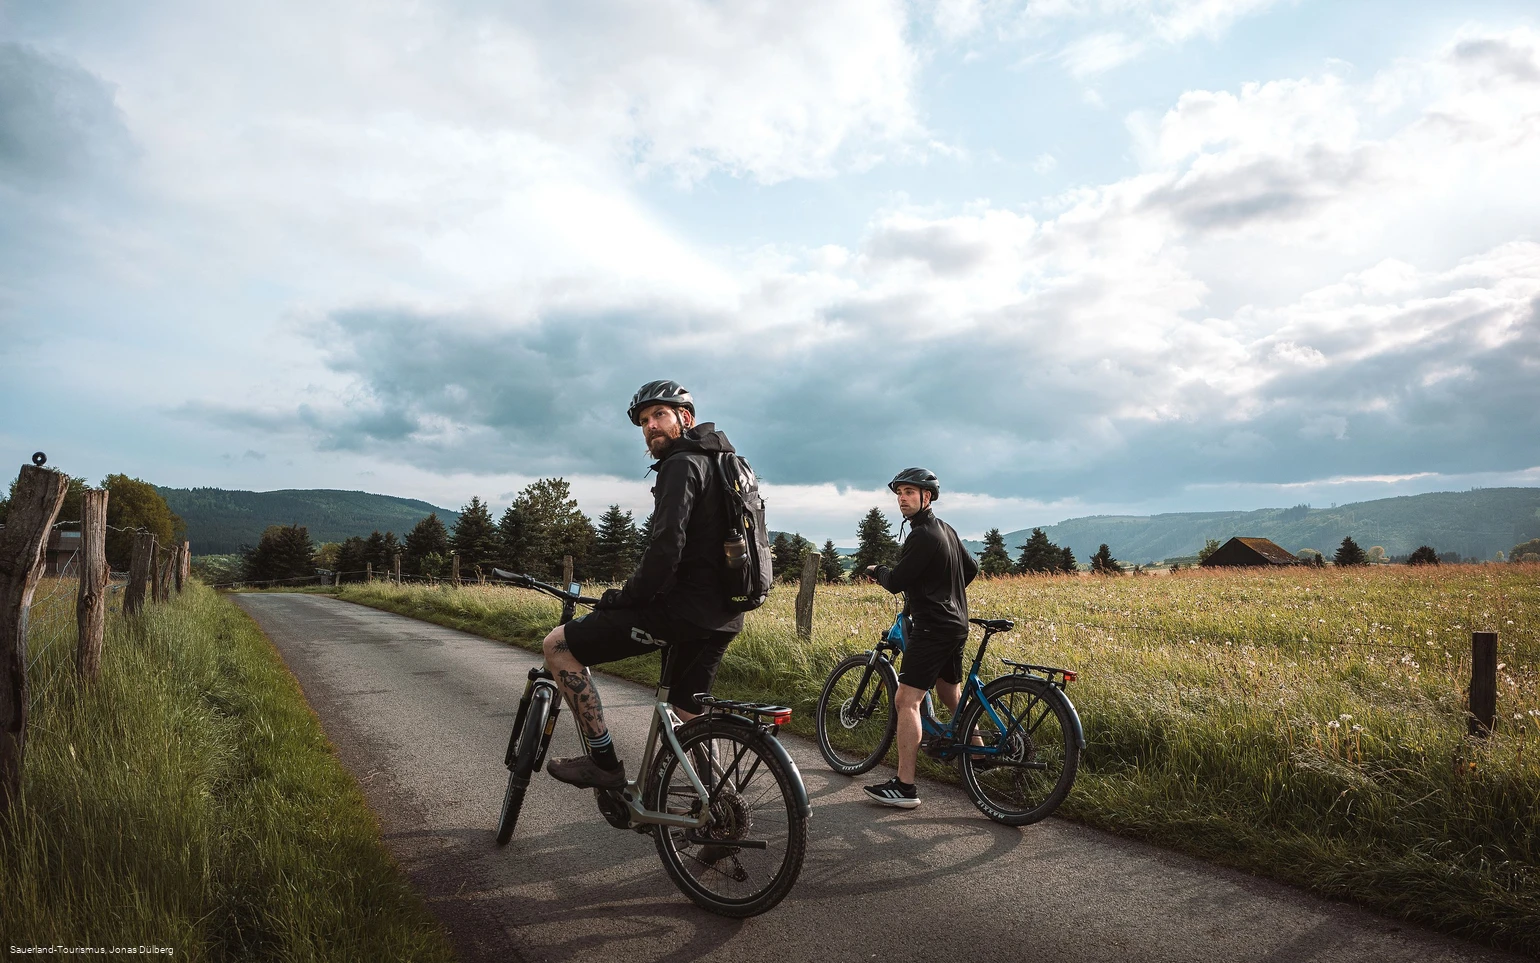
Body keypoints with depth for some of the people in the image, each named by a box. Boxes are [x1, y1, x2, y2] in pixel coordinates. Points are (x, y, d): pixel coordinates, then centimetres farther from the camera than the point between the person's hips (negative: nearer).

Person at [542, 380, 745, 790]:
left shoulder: (682, 464, -10)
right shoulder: (716, 463, 21)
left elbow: (667, 547, -23)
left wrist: (625, 598, -11)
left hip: (683, 609, -10)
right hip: (720, 616, 10)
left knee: (559, 645, -4)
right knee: (688, 719, 21)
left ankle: (604, 763, -1)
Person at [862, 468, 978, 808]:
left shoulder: (922, 536, -18)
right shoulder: (946, 530, 13)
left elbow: (896, 582, -18)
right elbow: (971, 568, 25)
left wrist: (877, 570, 4)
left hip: (932, 628, -10)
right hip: (956, 624, 10)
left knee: (906, 701, -12)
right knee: (952, 696, 23)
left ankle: (904, 787, -13)